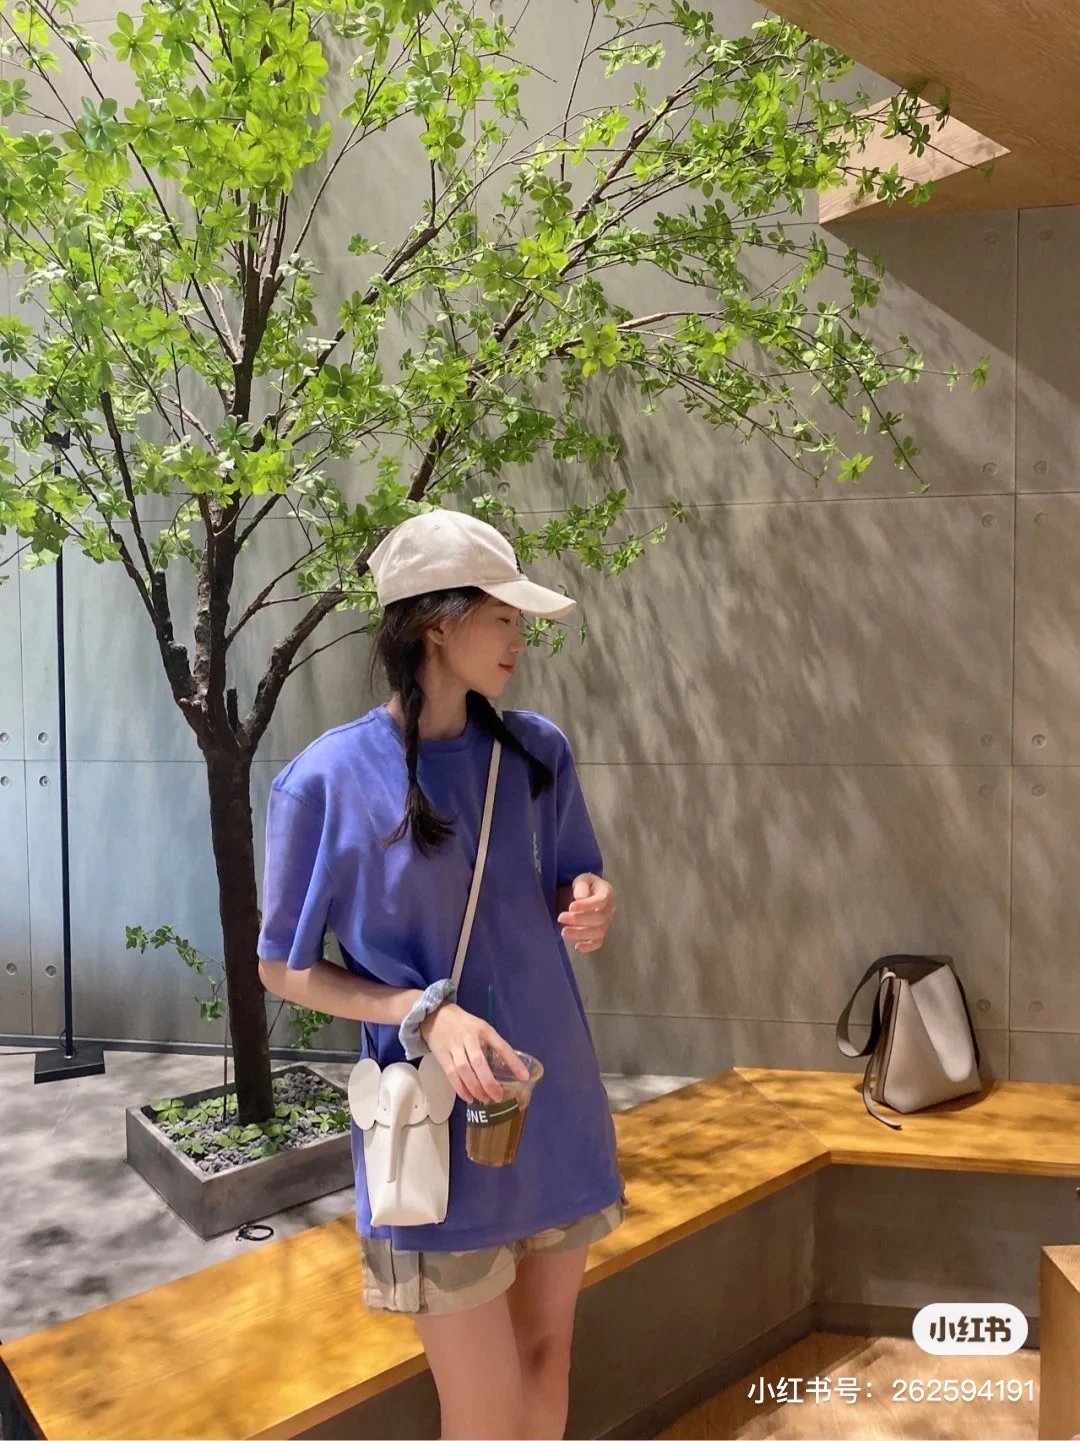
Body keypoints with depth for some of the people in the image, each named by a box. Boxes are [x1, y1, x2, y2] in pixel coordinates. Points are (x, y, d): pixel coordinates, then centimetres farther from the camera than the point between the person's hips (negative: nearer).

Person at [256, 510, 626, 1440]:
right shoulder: (328, 781, -16)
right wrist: (426, 1012, -21)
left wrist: (591, 910, -14)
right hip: (439, 1128, -4)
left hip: (558, 1106, 5)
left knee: (548, 1360, 22)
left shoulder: (539, 751, -3)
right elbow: (283, 969, -7)